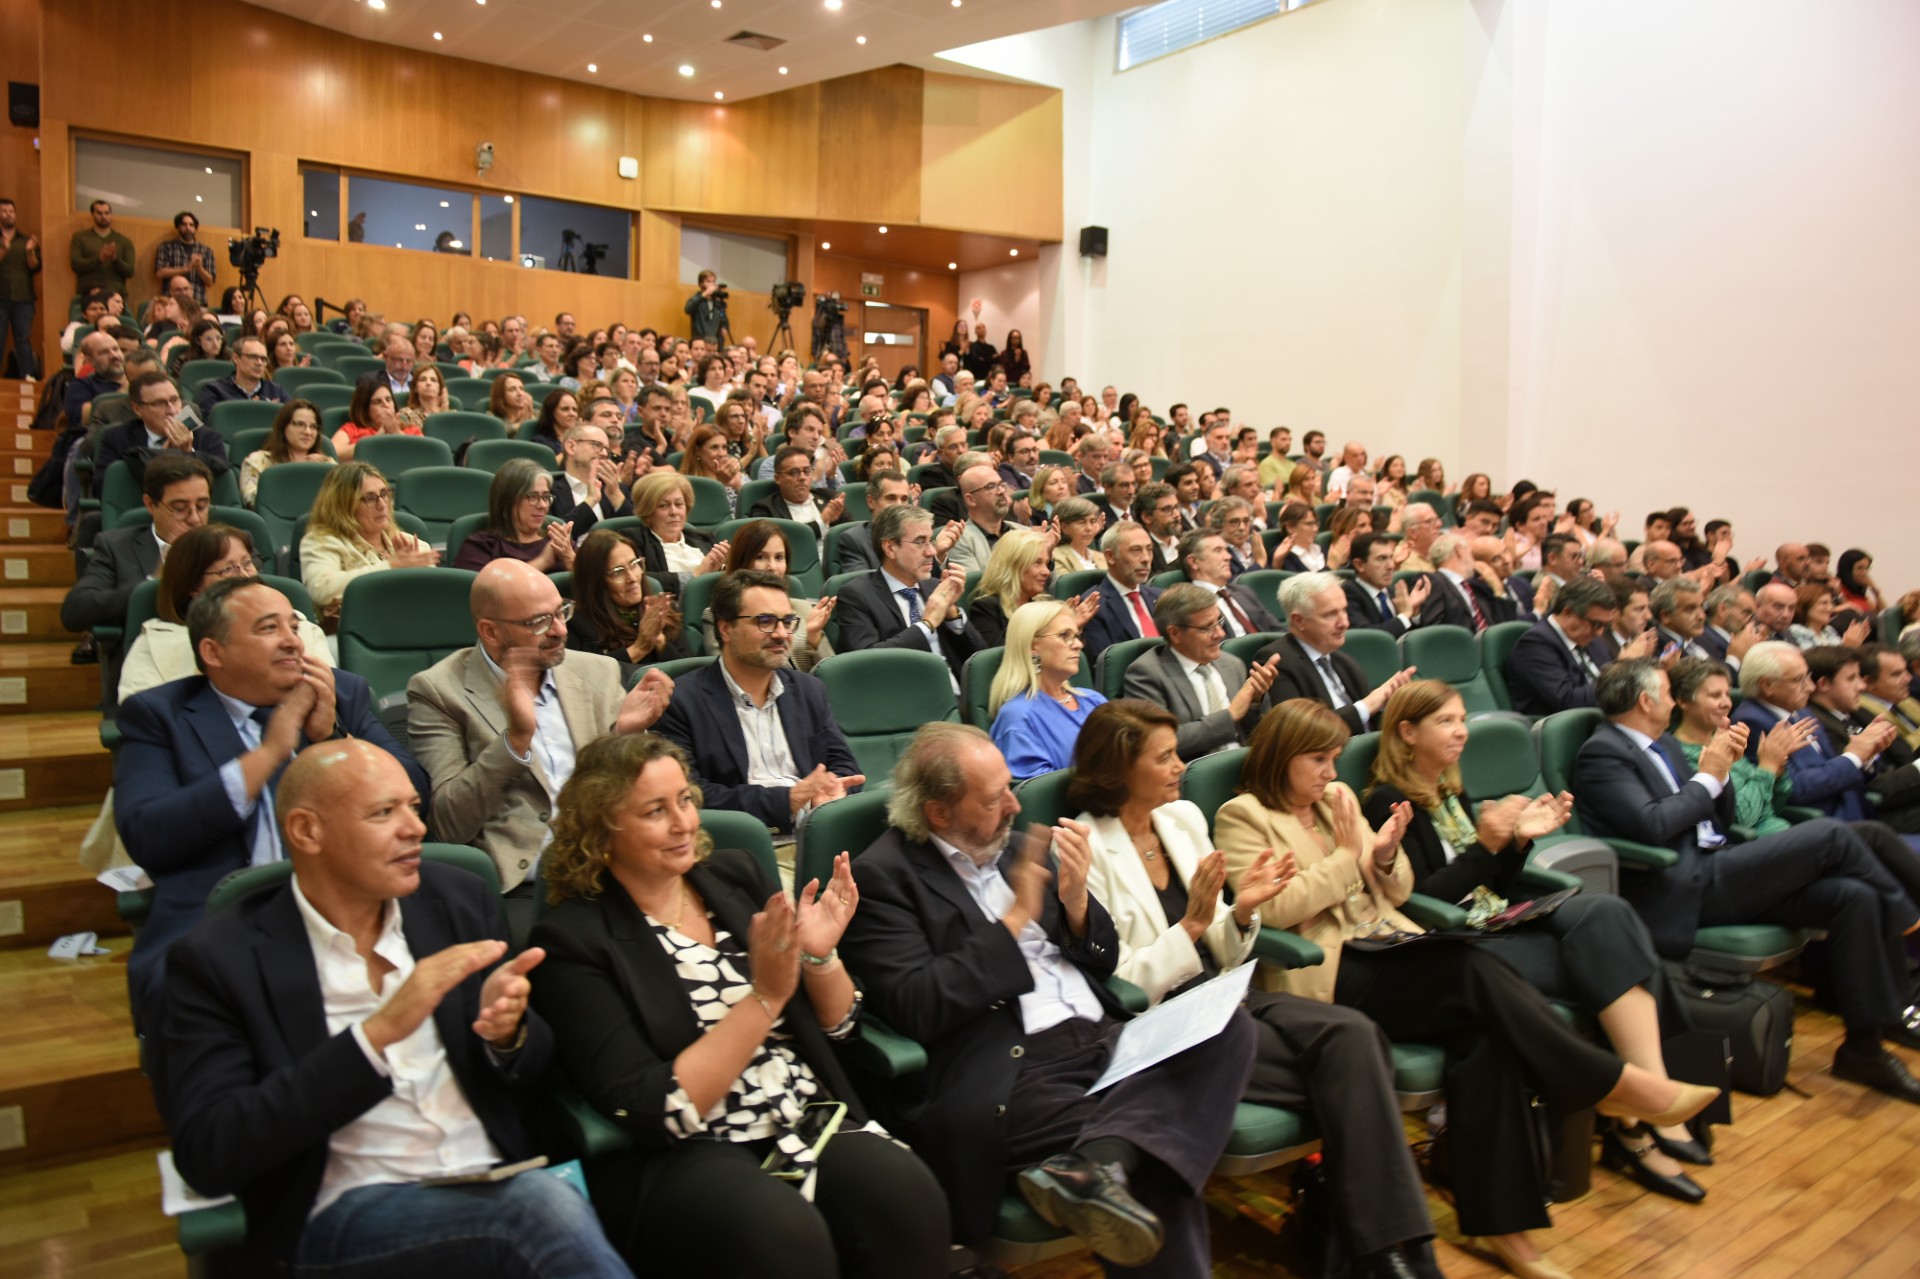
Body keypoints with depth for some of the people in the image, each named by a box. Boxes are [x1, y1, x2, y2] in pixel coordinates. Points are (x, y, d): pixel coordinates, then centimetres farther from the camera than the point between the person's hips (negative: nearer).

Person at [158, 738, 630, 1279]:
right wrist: (378, 1032, -21)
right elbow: (207, 1156, -12)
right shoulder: (218, 959, -4)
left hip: (497, 1183, 5)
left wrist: (508, 1030, -13)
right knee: (545, 1207, -33)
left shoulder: (458, 899, 7)